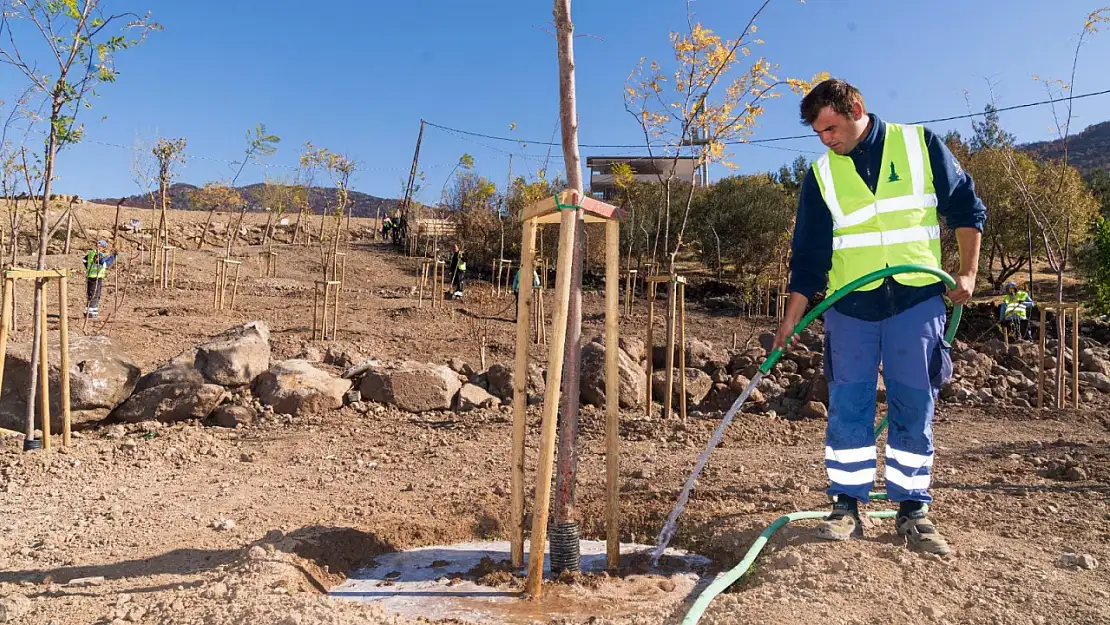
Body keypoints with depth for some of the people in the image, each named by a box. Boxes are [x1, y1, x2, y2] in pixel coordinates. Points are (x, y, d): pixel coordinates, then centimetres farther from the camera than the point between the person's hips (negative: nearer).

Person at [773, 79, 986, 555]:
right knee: (847, 408, 1)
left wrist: (967, 272, -1)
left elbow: (966, 207, 9)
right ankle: (847, 506, 13)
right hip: (850, 307, 1)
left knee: (914, 408, 3)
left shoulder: (920, 145, 2)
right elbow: (809, 254, 3)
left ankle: (913, 509, 15)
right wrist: (791, 318, -2)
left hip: (917, 301, -1)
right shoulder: (821, 174, 4)